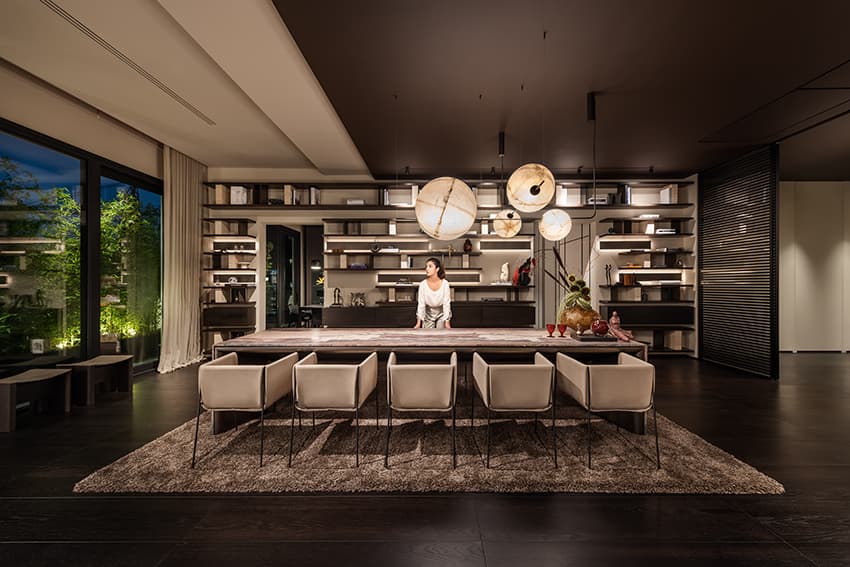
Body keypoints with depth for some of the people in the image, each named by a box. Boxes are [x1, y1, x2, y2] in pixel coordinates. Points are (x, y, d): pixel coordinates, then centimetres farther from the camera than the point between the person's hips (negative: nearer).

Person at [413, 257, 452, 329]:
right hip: (428, 314, 1)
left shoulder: (445, 283, -19)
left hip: (442, 313, -1)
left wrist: (447, 323, -18)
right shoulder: (423, 284, -16)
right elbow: (421, 304, -12)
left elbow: (447, 303, -15)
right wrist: (418, 323, -13)